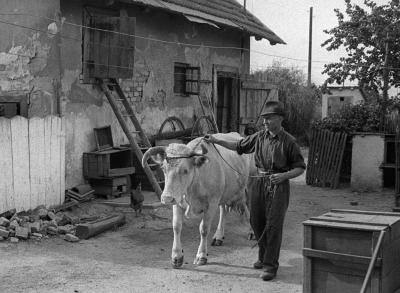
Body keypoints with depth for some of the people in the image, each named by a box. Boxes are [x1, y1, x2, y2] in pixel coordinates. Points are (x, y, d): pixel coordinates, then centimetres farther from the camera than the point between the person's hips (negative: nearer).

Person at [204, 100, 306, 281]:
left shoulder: (288, 141, -8)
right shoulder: (259, 136, 5)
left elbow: (300, 167, -3)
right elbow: (239, 146, 18)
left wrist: (284, 175, -20)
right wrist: (217, 141, 12)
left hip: (278, 185, -5)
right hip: (259, 183, 5)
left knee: (273, 225, -7)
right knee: (256, 222, 11)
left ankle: (270, 265, 0)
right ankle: (263, 256, 31)